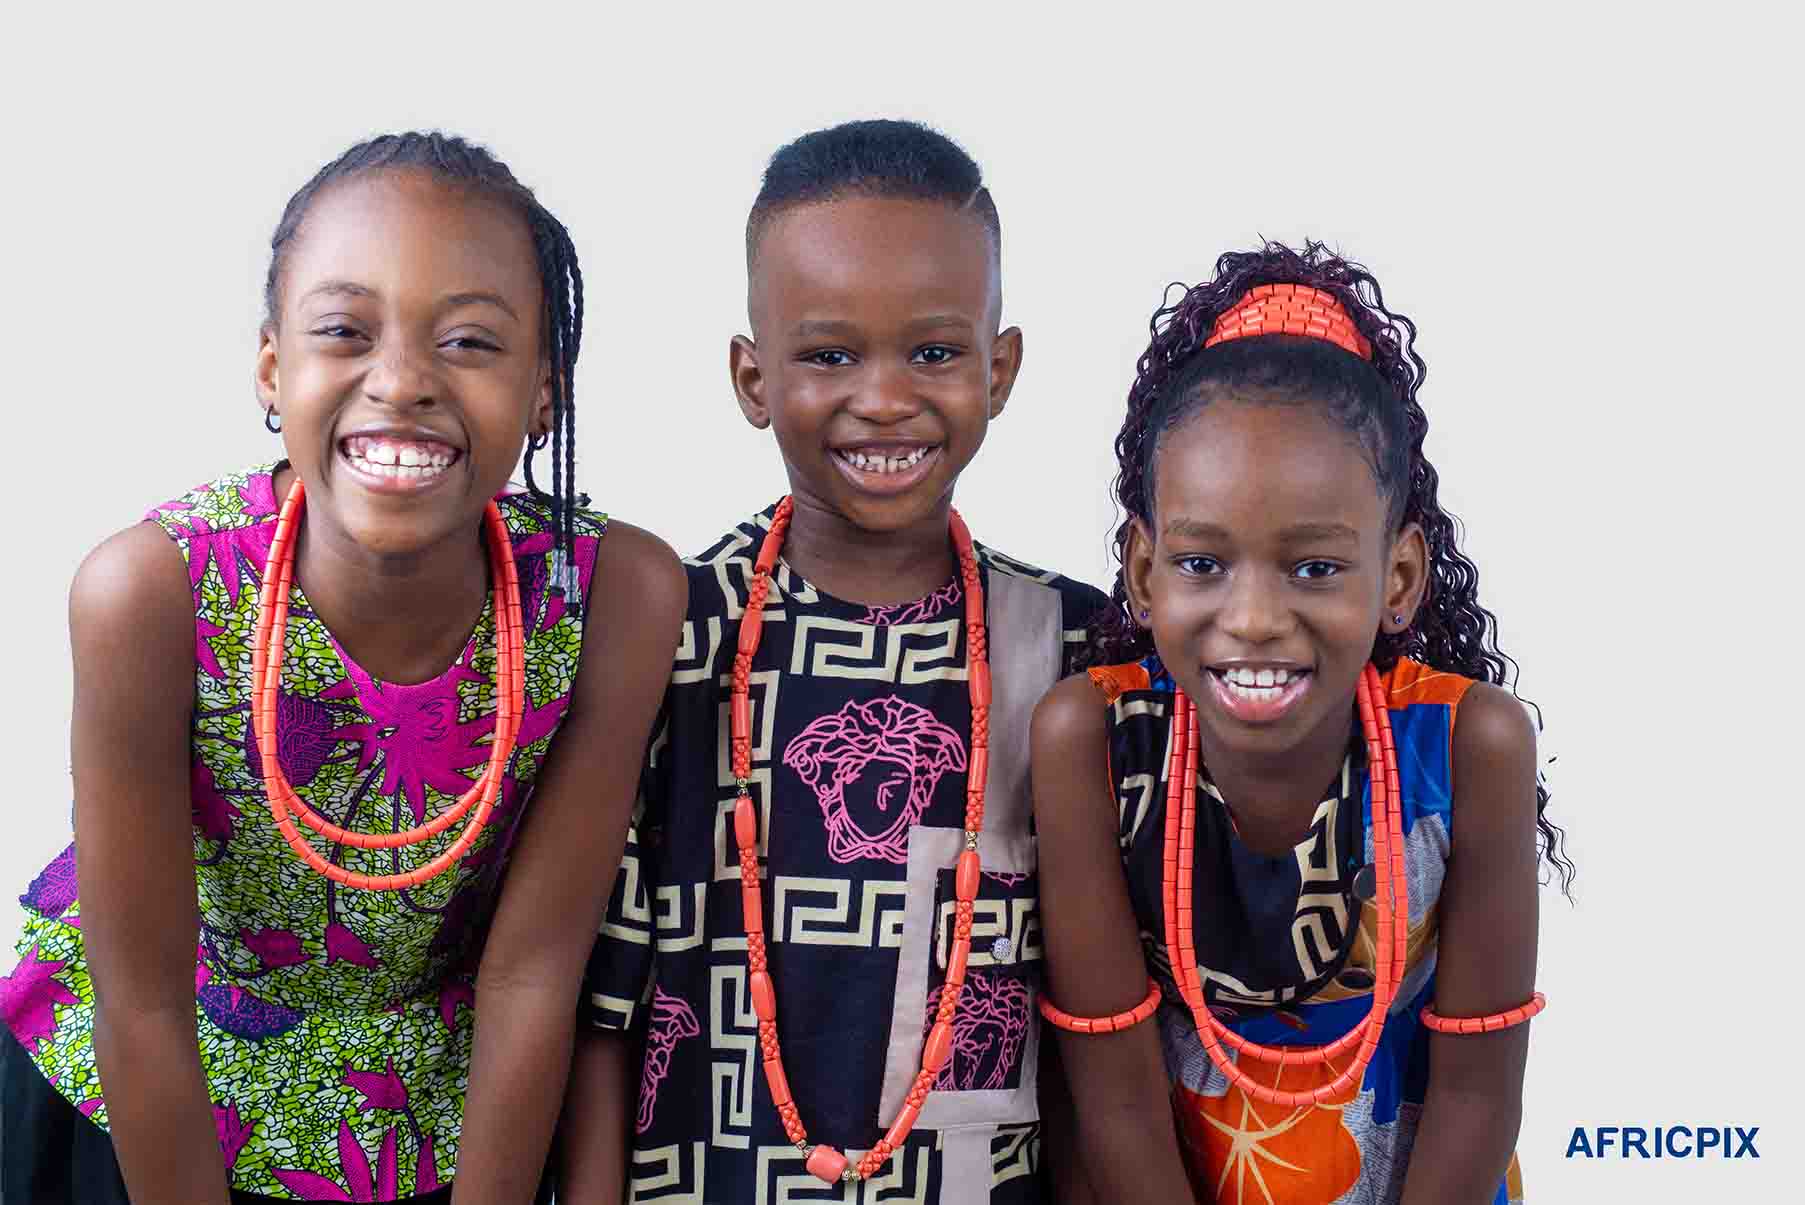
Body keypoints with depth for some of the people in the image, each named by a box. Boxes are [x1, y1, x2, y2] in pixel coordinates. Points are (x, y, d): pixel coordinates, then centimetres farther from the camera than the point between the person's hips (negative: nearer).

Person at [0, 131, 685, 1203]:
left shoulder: (619, 599, -27)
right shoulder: (153, 593, -31)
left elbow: (534, 969, -18)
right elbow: (144, 1005, -21)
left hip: (438, 1105, 1)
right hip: (126, 1107, -1)